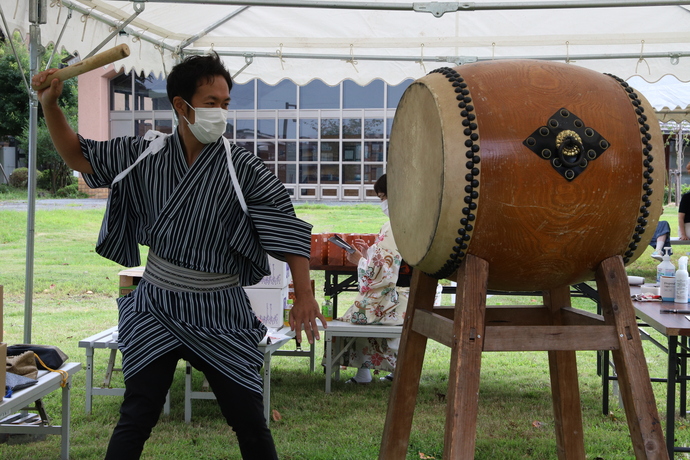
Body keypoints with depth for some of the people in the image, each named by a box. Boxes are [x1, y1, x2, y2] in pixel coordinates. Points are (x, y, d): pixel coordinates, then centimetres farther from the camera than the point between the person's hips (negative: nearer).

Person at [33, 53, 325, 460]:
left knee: (250, 423, 4)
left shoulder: (242, 167, -10)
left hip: (220, 315, -1)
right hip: (157, 308, 2)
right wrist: (50, 104, -9)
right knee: (135, 421, 0)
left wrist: (304, 295, -16)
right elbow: (78, 156, 6)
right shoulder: (146, 155, -2)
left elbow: (288, 227, -10)